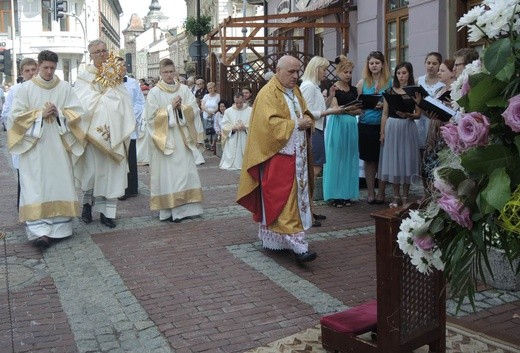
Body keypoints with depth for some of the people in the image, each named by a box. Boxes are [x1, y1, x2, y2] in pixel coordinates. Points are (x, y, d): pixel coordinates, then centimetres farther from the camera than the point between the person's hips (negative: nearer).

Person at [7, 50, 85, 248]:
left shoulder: (65, 87, 6)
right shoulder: (26, 88, 2)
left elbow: (77, 111, 4)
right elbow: (16, 114, -1)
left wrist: (59, 113, -12)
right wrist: (40, 114, -12)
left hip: (58, 144, 2)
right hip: (33, 145, -2)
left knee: (60, 184, 3)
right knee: (36, 187, -6)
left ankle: (59, 227, 11)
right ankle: (39, 230, -9)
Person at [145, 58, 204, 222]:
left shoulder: (184, 89, 9)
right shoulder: (154, 92, -1)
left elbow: (195, 110, 4)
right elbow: (152, 116, -8)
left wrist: (181, 107, -12)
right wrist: (170, 107, -11)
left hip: (182, 138, 3)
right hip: (165, 138, -3)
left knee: (185, 171, 3)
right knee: (167, 173, -3)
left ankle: (185, 207, 10)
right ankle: (169, 209, 2)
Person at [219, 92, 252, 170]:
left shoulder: (251, 111, 4)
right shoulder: (228, 111, 10)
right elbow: (224, 125, 5)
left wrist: (245, 127, -19)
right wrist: (232, 128, -15)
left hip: (245, 141, -1)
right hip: (232, 141, 1)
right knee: (231, 155, -6)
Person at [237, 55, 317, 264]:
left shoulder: (295, 90, 15)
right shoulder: (268, 94, -11)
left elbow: (305, 113, 22)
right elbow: (270, 124, -21)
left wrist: (307, 120, -2)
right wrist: (296, 124, -17)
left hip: (296, 155, 9)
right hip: (278, 156, -9)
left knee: (297, 197, 11)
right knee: (284, 201, -9)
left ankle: (273, 240, 22)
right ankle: (297, 245, -11)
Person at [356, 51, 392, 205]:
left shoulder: (389, 82, 3)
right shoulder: (362, 82, 7)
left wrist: (384, 104, -13)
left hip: (383, 124, -1)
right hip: (366, 125, 1)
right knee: (369, 160, 6)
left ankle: (381, 192, 16)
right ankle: (370, 192, 15)